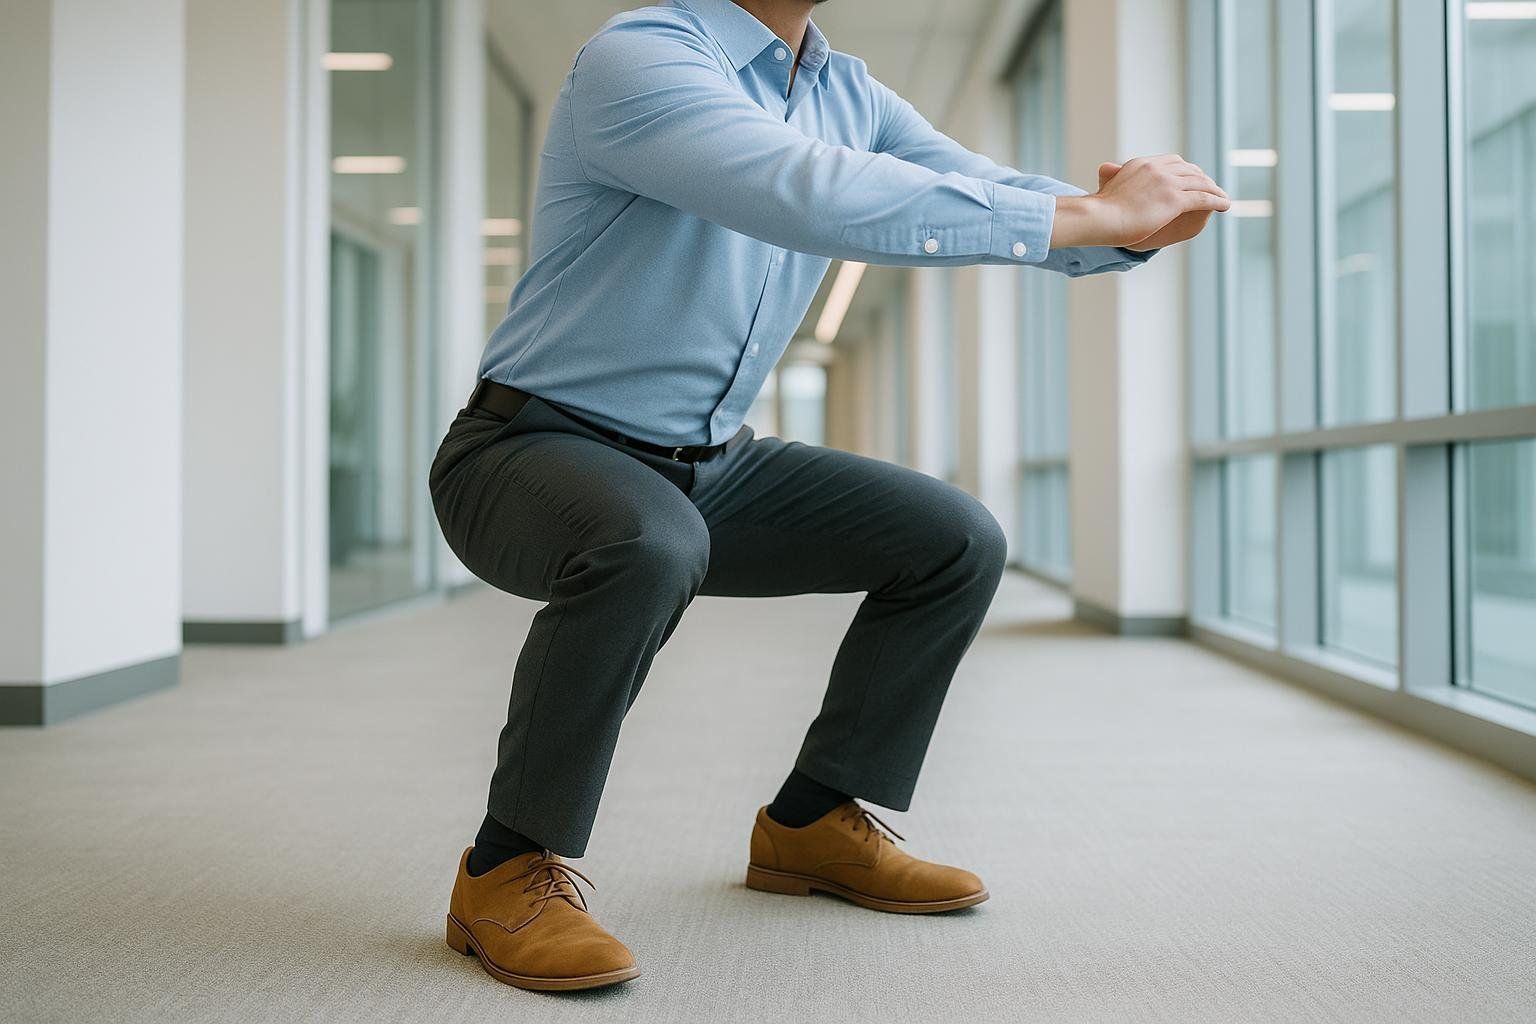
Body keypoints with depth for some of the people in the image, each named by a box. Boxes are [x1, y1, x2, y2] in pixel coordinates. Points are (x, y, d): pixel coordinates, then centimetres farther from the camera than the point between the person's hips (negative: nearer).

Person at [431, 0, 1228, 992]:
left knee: (958, 541, 1)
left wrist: (1141, 219, -22)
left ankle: (812, 821, 12)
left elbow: (1008, 202, 1)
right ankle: (510, 870, -17)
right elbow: (826, 200, -37)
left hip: (709, 466, 8)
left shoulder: (851, 93, 5)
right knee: (650, 547, -39)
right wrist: (1102, 213, -33)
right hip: (537, 449, -7)